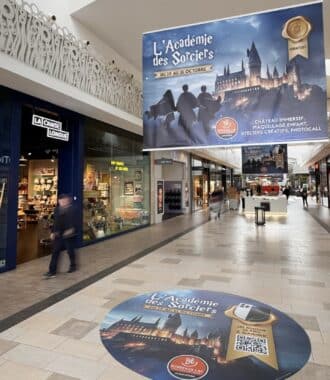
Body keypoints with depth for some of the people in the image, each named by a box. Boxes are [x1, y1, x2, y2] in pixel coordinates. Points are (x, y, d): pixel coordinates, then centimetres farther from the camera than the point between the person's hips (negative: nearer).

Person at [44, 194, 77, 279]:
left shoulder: (72, 209, -8)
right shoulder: (57, 209, 11)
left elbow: (72, 221, -16)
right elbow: (55, 222, 16)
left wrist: (70, 229, -29)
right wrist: (53, 232, 13)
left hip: (68, 234, -6)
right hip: (58, 234, 6)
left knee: (70, 251, 9)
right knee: (55, 252, 3)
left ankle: (73, 266, 31)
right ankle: (52, 271, 7)